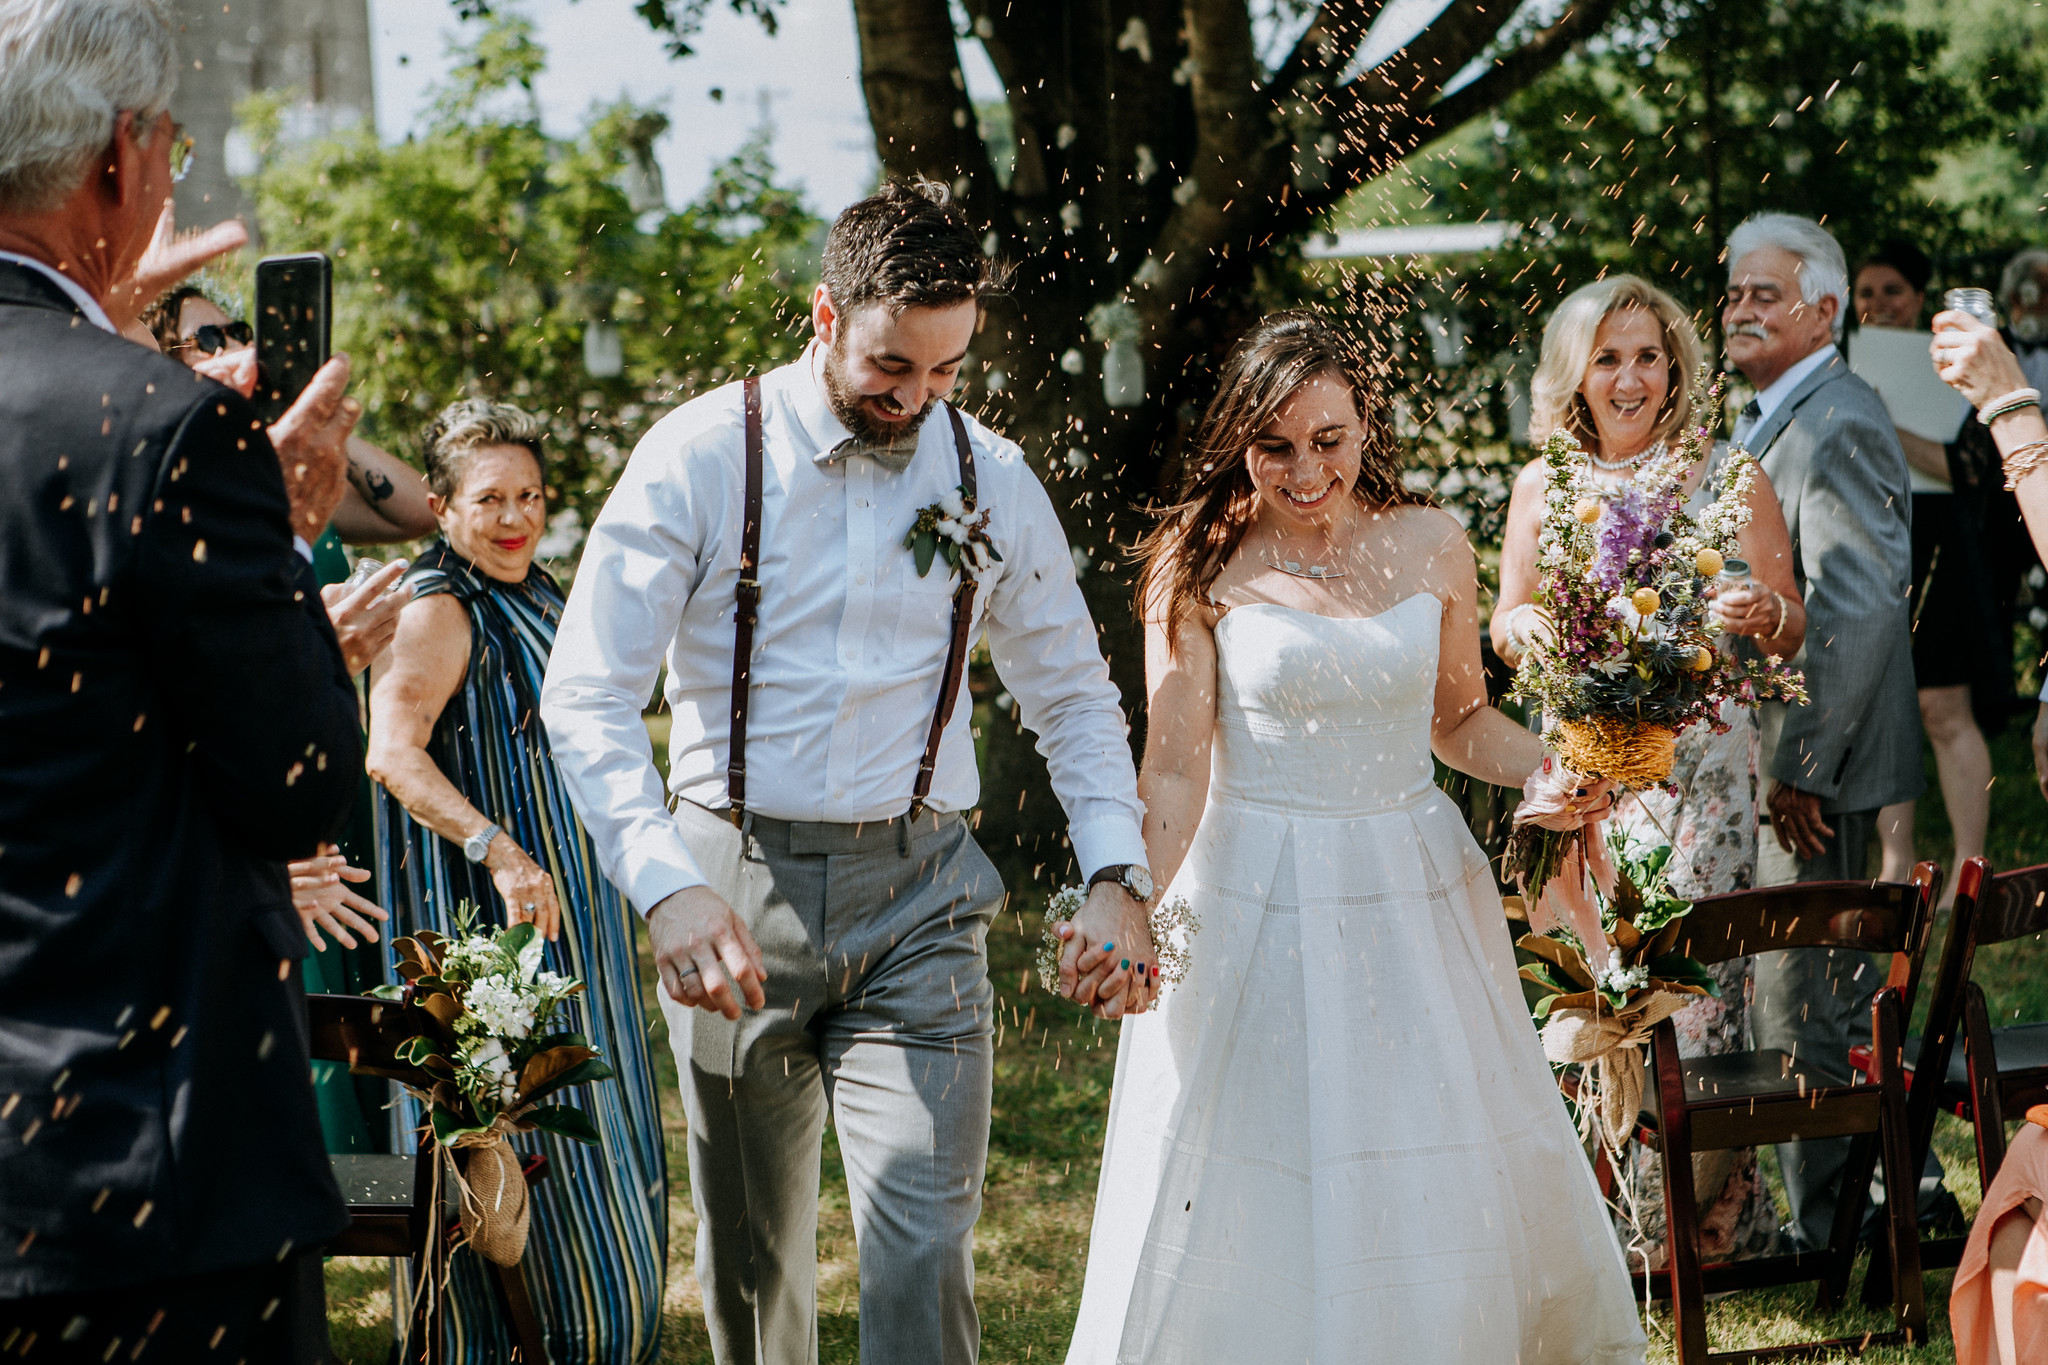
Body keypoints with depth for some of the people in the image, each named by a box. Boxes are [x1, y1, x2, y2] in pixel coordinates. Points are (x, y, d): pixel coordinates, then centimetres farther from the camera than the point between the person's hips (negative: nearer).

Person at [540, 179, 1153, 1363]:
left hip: (919, 891, 1)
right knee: (753, 1252, 11)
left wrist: (1118, 875, -3)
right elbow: (589, 697, -11)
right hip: (735, 888, -1)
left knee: (925, 1245, -12)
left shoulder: (993, 480, 3)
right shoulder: (702, 456, -7)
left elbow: (1073, 694, 13)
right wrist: (667, 889, -25)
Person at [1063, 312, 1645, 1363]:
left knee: (1448, 1195, 7)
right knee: (1255, 1204, -1)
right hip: (1253, 905, -3)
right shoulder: (1202, 568, -5)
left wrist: (1549, 766, -5)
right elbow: (1175, 770, -9)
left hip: (1415, 896, 3)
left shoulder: (1430, 547, 4)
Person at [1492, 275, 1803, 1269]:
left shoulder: (1725, 479, 2)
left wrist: (1764, 614, -21)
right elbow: (1506, 626, 13)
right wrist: (1531, 628, -10)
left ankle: (1704, 1224, 3)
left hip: (1700, 765, -2)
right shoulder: (1542, 487, 9)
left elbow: (1791, 628, 2)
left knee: (1691, 983, -9)